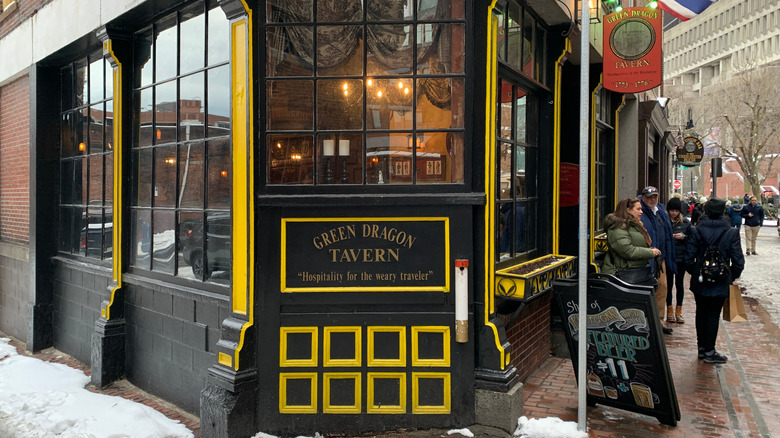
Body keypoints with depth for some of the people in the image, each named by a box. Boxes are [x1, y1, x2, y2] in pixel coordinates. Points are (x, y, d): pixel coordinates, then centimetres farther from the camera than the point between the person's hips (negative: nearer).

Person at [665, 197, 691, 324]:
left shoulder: (685, 222, 4)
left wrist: (683, 237, -12)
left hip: (681, 257, 1)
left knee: (679, 284, 7)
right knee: (669, 283, 5)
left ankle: (678, 311, 17)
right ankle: (670, 310, 16)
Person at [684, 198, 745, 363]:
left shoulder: (695, 231, -8)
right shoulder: (732, 233, -9)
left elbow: (689, 258, -8)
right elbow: (738, 261, -7)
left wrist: (695, 272, 9)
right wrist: (732, 276, 9)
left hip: (700, 281, 2)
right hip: (721, 282, -1)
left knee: (701, 313, 15)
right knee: (713, 315, 6)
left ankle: (702, 348, 25)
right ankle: (709, 351, 12)